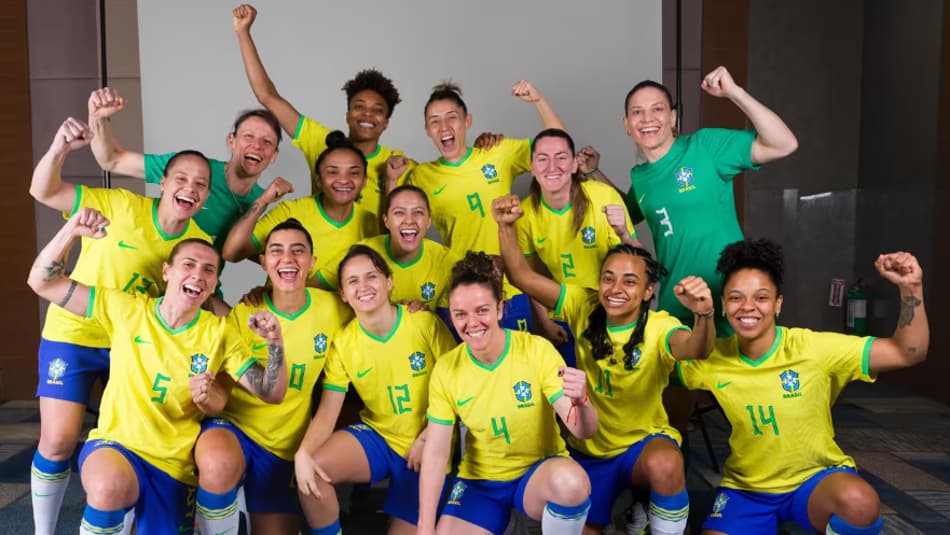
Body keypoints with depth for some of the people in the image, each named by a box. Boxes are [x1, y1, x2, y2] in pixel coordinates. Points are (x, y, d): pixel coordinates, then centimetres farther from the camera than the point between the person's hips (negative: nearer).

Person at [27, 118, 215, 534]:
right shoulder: (121, 206, -18)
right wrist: (60, 148, -37)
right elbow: (43, 192, -19)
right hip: (73, 333, -3)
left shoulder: (201, 244, -9)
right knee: (58, 443, -6)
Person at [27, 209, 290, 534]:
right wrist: (72, 230, -20)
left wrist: (275, 344, -26)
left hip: (175, 465, 2)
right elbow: (43, 283, -5)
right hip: (116, 445, -2)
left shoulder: (220, 334, -4)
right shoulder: (126, 310, -5)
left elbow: (271, 394, -8)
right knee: (110, 487, -35)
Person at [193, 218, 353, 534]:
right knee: (218, 464, -37)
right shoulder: (244, 313, -12)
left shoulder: (333, 309, -9)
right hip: (234, 426, -2)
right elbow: (221, 393, -10)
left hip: (286, 446, 3)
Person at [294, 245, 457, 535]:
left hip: (429, 446, -2)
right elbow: (327, 412, -7)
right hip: (376, 435, 2)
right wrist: (303, 453, -26)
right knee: (310, 471, -21)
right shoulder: (343, 343, -6)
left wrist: (428, 439, -14)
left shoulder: (426, 323, -15)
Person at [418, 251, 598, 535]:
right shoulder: (445, 369, -9)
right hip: (479, 480, 3)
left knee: (571, 482, -35)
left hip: (539, 471, -2)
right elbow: (436, 451, -5)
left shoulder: (538, 350, -16)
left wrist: (581, 401, -41)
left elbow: (584, 431, -18)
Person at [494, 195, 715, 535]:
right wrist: (506, 226, -32)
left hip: (645, 442, -3)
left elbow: (696, 348, -39)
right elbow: (522, 277, -16)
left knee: (665, 466, -36)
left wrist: (703, 314, -61)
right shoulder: (584, 308, -10)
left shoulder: (658, 328, -17)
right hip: (588, 449, 3)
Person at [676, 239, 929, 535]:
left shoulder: (814, 348, -16)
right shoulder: (713, 358, -9)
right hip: (746, 488, 3)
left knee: (860, 504, -35)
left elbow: (908, 353, -16)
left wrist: (911, 288, -30)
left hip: (817, 477, -2)